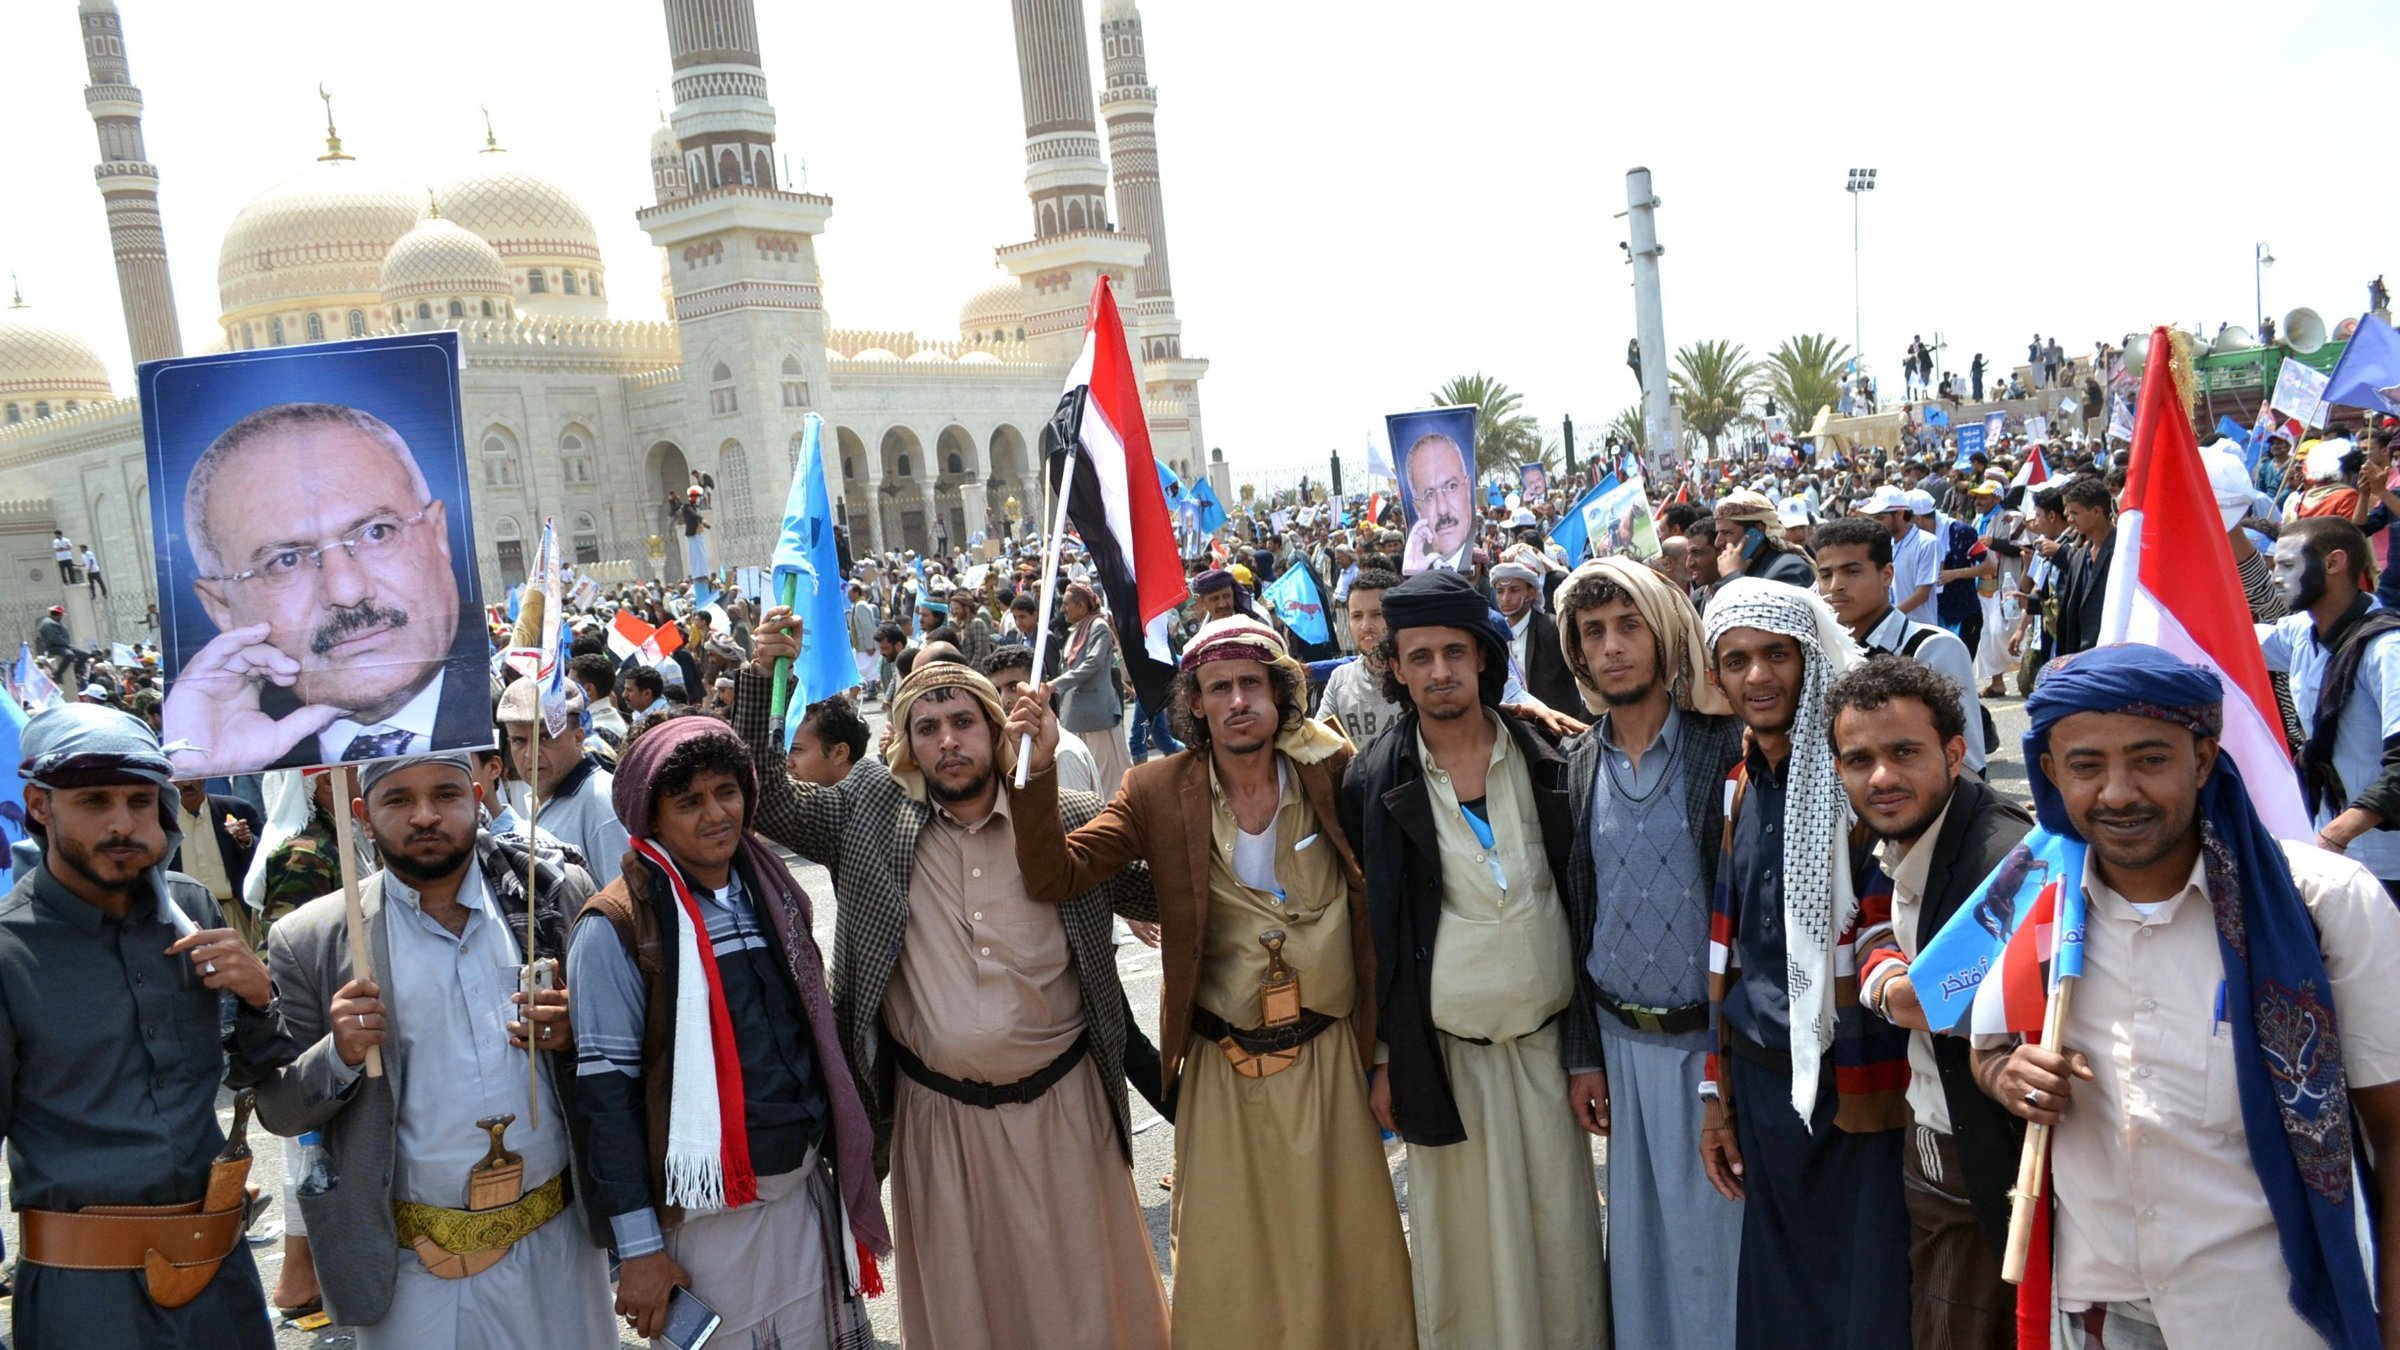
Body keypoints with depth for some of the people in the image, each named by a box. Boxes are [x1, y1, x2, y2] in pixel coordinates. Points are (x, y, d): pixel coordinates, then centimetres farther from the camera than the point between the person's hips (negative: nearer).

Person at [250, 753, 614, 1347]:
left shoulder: (557, 895, -2)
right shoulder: (311, 942, -5)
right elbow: (277, 1110, 1)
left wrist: (575, 1031, -15)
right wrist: (339, 1055, -18)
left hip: (557, 1238, 1)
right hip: (412, 1264, -1)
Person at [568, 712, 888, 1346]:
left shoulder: (773, 891, 6)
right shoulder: (617, 927, -13)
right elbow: (605, 1086, -13)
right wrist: (638, 1245, -14)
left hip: (807, 1185, 6)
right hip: (709, 1208, -5)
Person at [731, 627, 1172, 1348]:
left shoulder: (1074, 820, -4)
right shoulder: (871, 814, -1)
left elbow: (1164, 897, 2)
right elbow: (764, 798, 0)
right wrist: (759, 674, -9)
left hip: (1061, 1102, 0)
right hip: (937, 1112, 1)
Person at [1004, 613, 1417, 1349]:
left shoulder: (1331, 770, -5)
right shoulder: (1159, 792, -6)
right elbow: (1054, 875, -12)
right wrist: (1037, 769, -26)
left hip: (1331, 1063, 1)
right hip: (1221, 1073, 0)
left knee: (1345, 1259, 15)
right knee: (1227, 1272, 12)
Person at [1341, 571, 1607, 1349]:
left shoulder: (1546, 763, -1)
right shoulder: (1373, 783, -5)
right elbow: (1369, 931, 1)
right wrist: (1384, 1058, 1)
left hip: (1548, 1043, 1)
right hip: (1444, 1053, -1)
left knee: (1563, 1235, 9)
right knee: (1468, 1243, 8)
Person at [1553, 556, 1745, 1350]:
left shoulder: (1725, 747, -8)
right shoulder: (1576, 767, 4)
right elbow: (1573, 919, 8)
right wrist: (1582, 1055, 6)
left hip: (1715, 1039, -3)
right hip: (1623, 1043, 4)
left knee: (1724, 1228, 6)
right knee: (1642, 1235, 15)